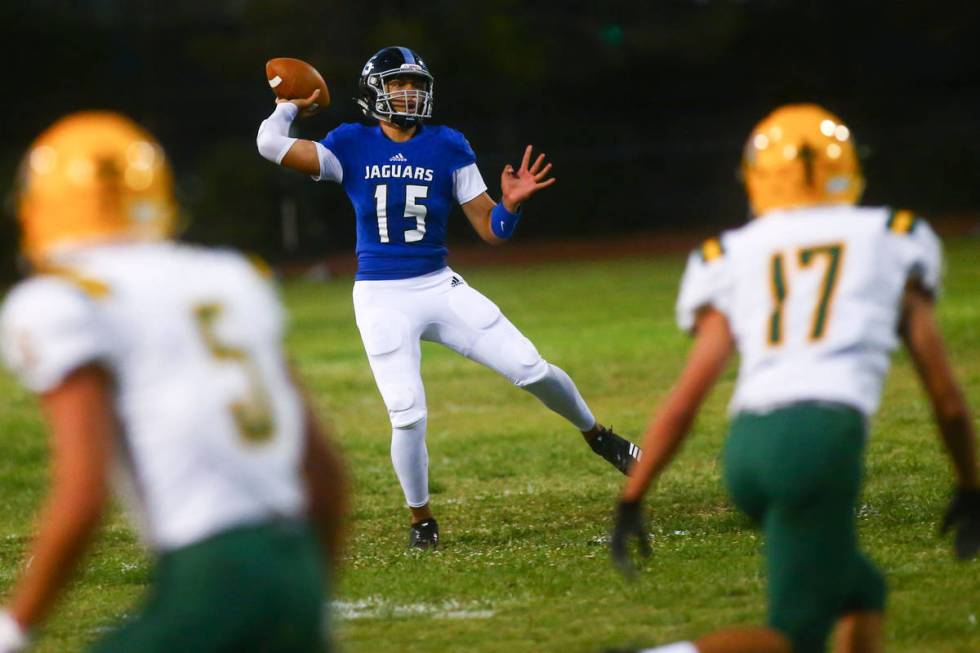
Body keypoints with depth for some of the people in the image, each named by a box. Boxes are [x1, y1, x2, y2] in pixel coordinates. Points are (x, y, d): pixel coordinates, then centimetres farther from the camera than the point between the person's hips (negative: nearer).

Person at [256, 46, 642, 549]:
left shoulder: (447, 148, 0)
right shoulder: (351, 146, -3)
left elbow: (491, 231, 0)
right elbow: (270, 144, -13)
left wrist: (511, 203, -21)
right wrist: (291, 105, 4)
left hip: (440, 288, 2)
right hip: (381, 299, -2)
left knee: (531, 369, -3)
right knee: (408, 417, -11)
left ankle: (598, 436, 25)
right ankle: (420, 520, 13)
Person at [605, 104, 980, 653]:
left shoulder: (731, 262, 19)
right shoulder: (893, 243, 17)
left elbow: (686, 397, 10)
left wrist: (632, 501, 13)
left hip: (747, 443, 4)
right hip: (825, 437, -4)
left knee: (861, 593, 23)